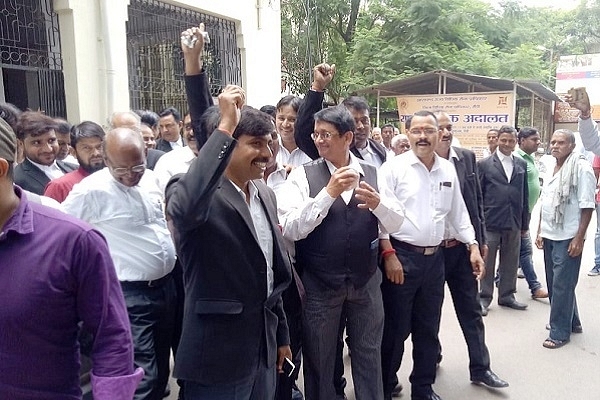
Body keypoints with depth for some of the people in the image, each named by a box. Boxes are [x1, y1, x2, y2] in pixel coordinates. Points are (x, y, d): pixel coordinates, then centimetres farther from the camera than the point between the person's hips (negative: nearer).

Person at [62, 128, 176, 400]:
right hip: (130, 294, -6)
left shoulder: (150, 179, 4)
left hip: (166, 285, 7)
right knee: (143, 376, -5)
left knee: (161, 365, 20)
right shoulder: (91, 190, -15)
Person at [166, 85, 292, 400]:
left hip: (263, 348, 7)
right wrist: (224, 127, -35)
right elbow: (185, 208, -41)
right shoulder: (193, 191, -15)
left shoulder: (265, 194, 7)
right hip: (218, 354, -7)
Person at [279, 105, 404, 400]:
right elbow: (291, 230, -19)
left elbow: (396, 223, -1)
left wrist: (378, 202, -22)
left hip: (365, 281, 2)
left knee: (368, 354, 18)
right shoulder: (302, 176, -9)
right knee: (319, 359, 16)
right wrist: (328, 193, -27)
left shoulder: (373, 174, 1)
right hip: (319, 284, -2)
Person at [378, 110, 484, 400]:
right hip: (400, 256, -5)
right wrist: (388, 254, -16)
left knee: (428, 329, 15)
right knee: (395, 329, 4)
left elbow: (458, 213, 16)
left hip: (434, 258, 5)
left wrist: (473, 246, 10)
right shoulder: (394, 167, -7)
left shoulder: (448, 170, 9)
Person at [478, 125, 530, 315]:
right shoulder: (484, 164, -1)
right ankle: (484, 298, 16)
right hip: (490, 222, -3)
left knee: (510, 262, 12)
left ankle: (507, 296, 27)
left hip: (513, 223, 4)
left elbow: (524, 195, 11)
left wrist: (525, 222, 9)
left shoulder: (521, 165, 10)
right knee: (487, 262, 5)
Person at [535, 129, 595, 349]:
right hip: (550, 236, 7)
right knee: (554, 283, 15)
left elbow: (587, 206, -12)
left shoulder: (581, 168, -10)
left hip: (568, 238, -7)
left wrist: (579, 238, -16)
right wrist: (540, 231, 13)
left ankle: (560, 332, 11)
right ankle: (570, 322, 33)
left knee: (562, 285, -1)